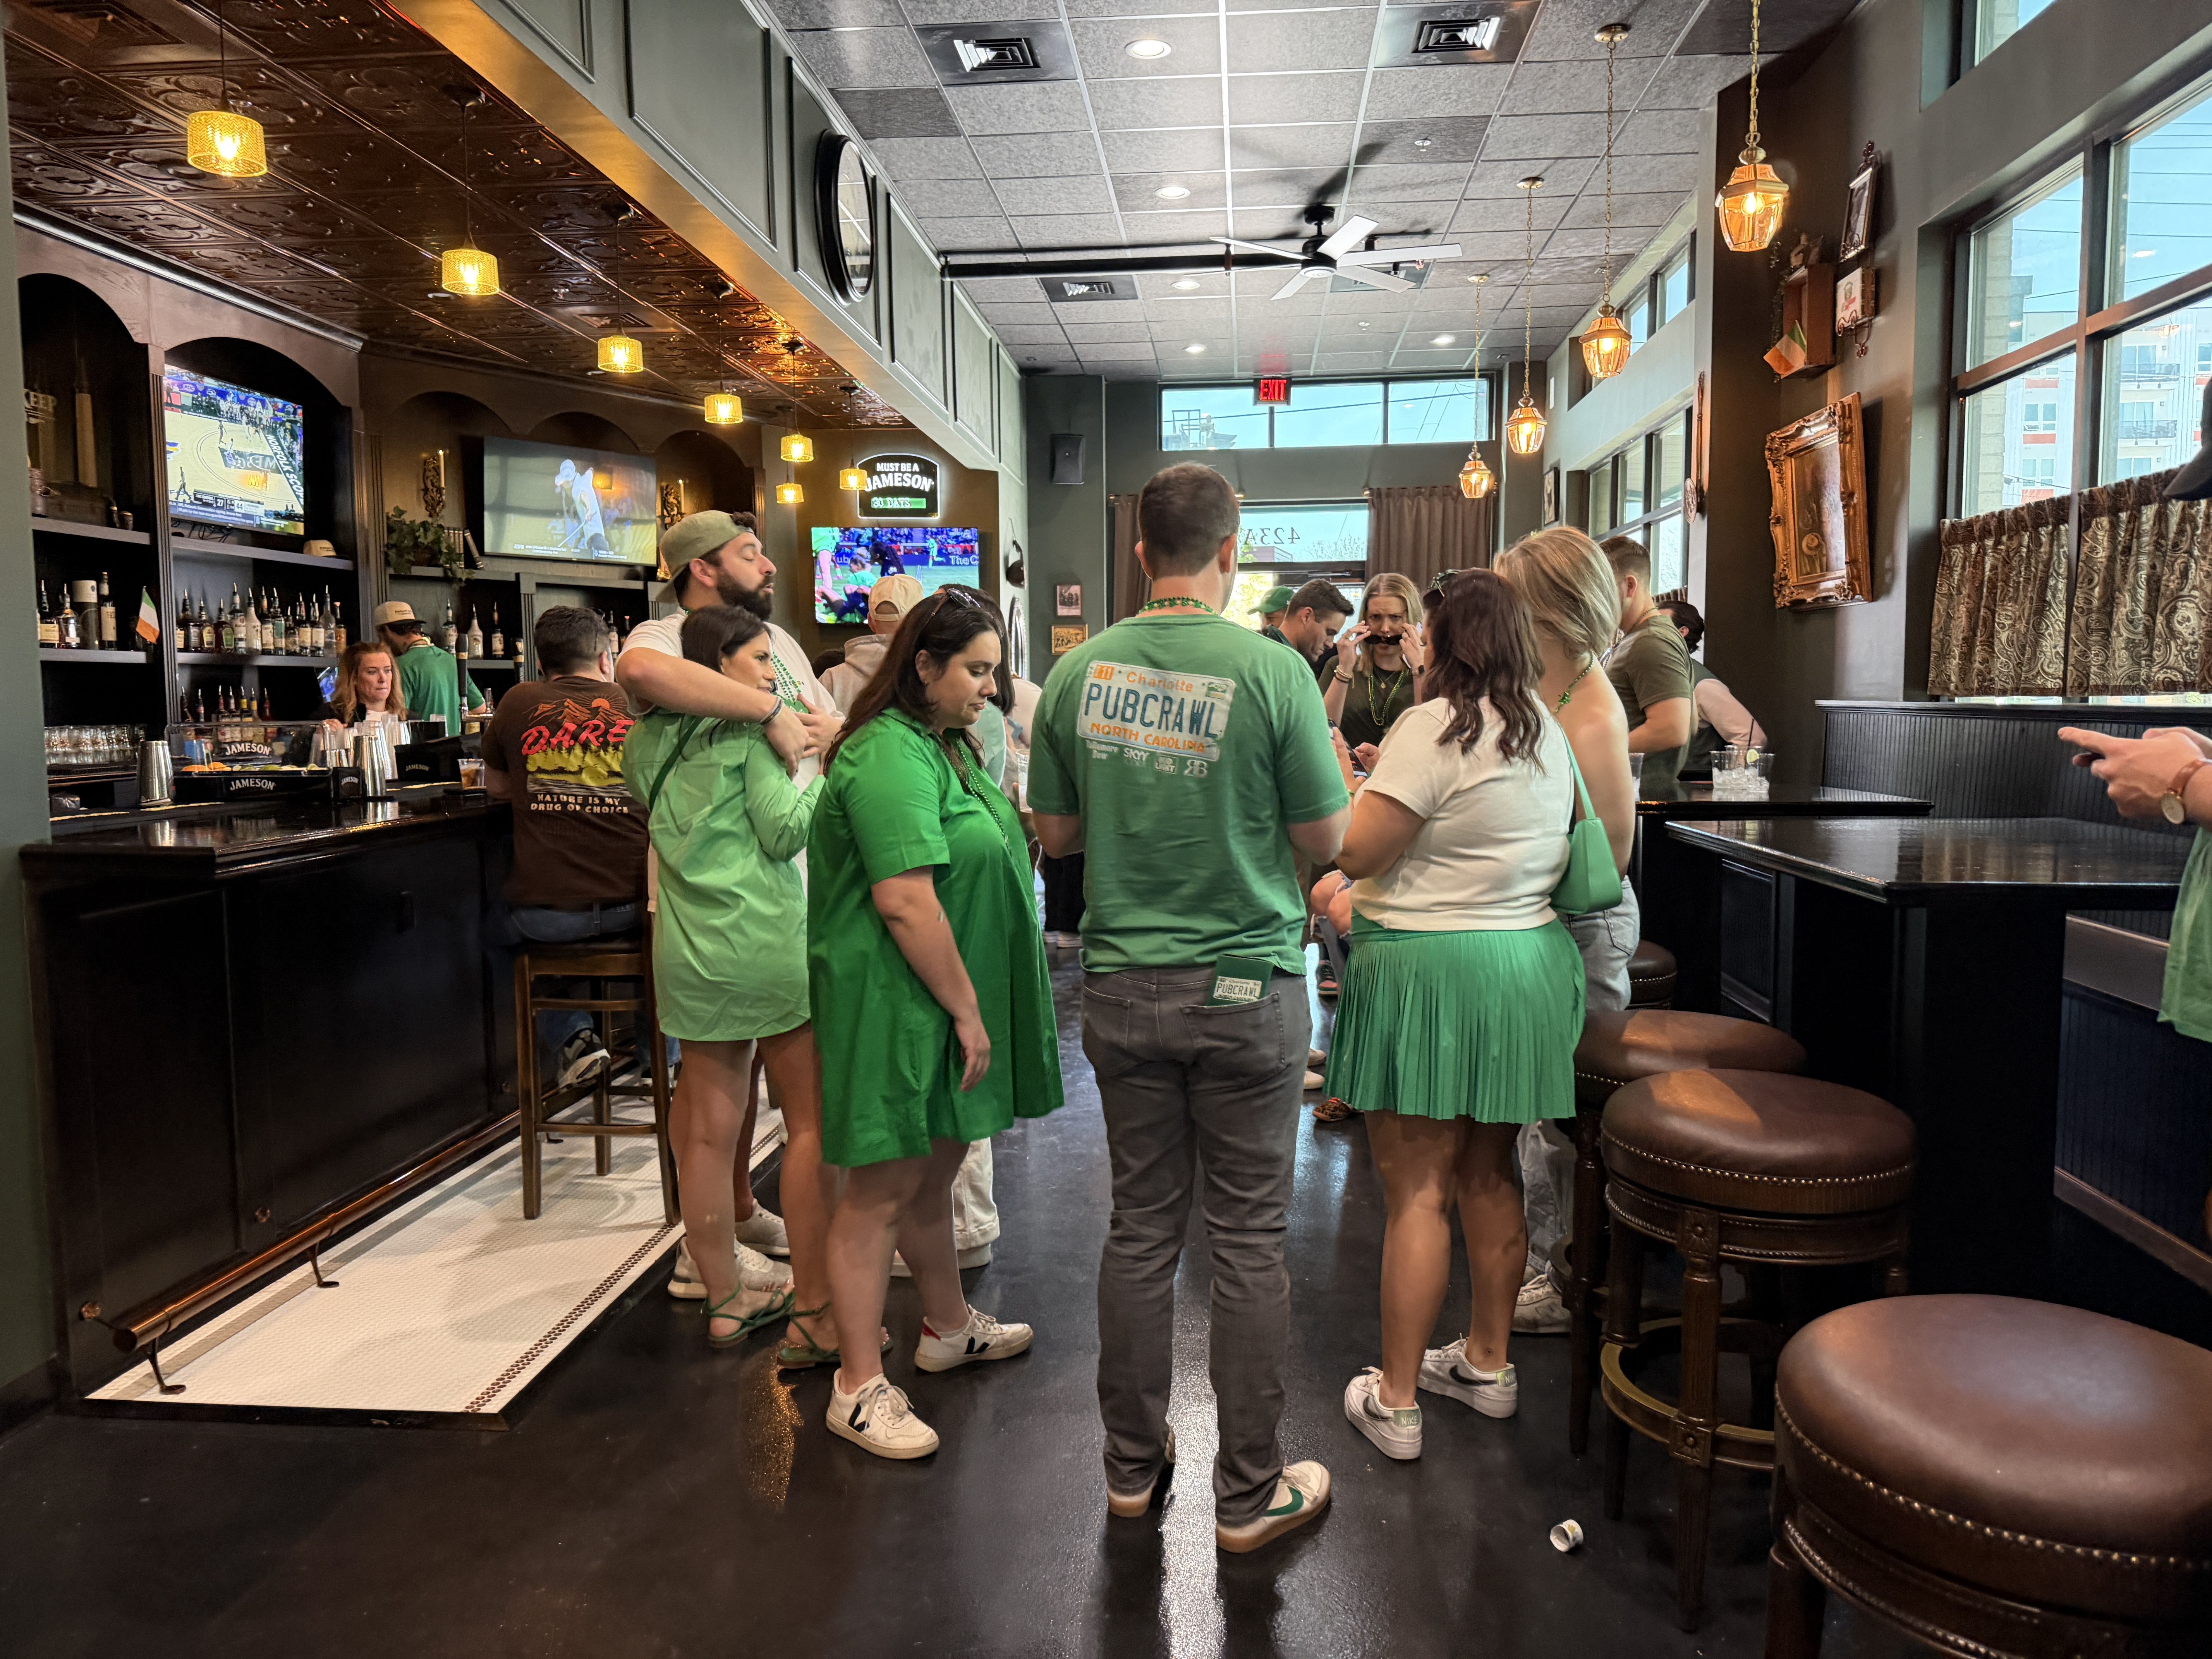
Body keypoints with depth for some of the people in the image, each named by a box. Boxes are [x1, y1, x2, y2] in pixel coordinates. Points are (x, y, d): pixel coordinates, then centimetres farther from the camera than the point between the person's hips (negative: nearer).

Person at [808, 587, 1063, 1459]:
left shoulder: (945, 745, 14)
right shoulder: (890, 757, -20)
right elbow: (905, 901, -26)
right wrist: (967, 1008, -19)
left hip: (938, 1005, 10)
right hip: (893, 1003, -10)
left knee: (932, 1173, 22)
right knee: (880, 1191, 0)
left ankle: (948, 1327, 40)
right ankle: (859, 1388, 11)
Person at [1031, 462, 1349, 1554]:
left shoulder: (1078, 672, -1)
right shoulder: (1273, 671, -12)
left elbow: (1054, 835, 6)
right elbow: (1326, 841, -5)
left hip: (1122, 987, 4)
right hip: (1246, 990, -3)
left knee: (1141, 1225, 15)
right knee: (1248, 1237, 8)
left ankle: (1133, 1465, 30)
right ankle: (1249, 1493, 21)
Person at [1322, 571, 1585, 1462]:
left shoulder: (1437, 728, -16)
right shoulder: (1549, 733, 9)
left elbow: (1355, 853, -19)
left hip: (1427, 968, -8)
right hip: (1528, 963, 8)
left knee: (1417, 1192, -1)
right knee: (1489, 1175, 18)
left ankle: (1394, 1402, 9)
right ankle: (1488, 1362, 31)